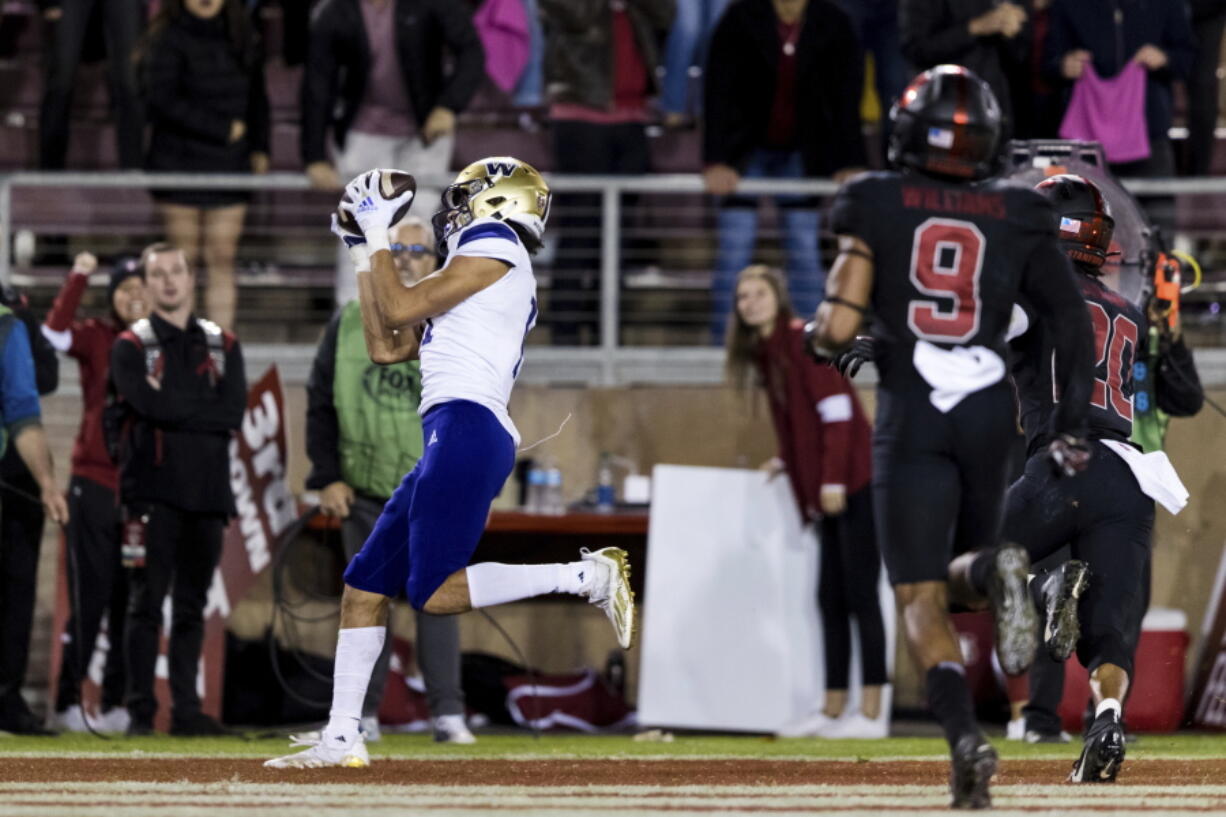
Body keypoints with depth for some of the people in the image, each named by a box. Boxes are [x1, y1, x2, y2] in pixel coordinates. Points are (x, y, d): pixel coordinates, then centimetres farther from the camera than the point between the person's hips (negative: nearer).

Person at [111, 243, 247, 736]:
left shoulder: (222, 346, 14)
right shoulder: (131, 347, 4)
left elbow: (234, 412, -2)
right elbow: (151, 404, -14)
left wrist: (175, 407, -7)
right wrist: (206, 411, -5)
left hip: (208, 492, 3)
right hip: (154, 488, -3)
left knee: (192, 607, 7)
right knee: (148, 602, -7)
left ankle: (186, 710, 9)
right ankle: (140, 710, -6)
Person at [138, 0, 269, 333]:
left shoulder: (240, 40, 9)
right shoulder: (167, 40, -6)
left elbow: (256, 97, 16)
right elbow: (165, 100, -15)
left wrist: (258, 148, 5)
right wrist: (223, 129, -13)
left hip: (230, 166, 4)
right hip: (180, 165, -4)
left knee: (223, 261, 1)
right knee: (183, 260, -1)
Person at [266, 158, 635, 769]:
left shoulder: (494, 250, -1)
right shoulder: (477, 279, 28)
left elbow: (399, 309, -6)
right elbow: (385, 347, 29)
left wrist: (379, 234, 7)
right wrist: (362, 254, 31)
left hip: (468, 427, -10)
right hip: (448, 442, 10)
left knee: (432, 592, -19)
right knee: (364, 585, 9)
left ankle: (585, 576, -17)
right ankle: (341, 738, 9)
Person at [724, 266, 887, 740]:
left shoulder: (801, 340, -10)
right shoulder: (766, 352, 16)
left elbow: (837, 409, -15)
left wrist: (832, 478, -18)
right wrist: (789, 462, 12)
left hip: (854, 485, -9)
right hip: (828, 493, 9)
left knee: (860, 596, -8)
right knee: (831, 599, 11)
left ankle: (870, 713, -7)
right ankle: (833, 710, 15)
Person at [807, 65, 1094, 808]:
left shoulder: (875, 206, 0)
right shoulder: (1019, 216, 6)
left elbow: (839, 326, -6)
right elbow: (1072, 320, 1)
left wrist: (816, 336, 17)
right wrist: (1073, 420, 8)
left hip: (911, 415, -2)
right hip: (991, 412, 2)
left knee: (922, 597, 1)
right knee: (969, 552, 26)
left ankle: (964, 733, -23)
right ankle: (1004, 569, -11)